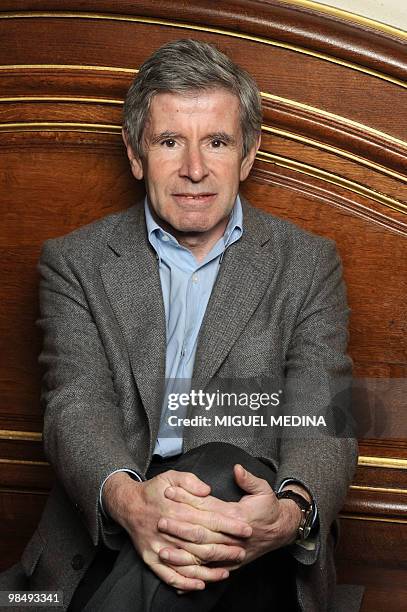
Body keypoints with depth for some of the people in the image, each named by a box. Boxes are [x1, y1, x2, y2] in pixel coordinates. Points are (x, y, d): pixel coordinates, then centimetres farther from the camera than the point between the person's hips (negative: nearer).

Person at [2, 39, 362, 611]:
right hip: (102, 538, -1)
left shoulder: (308, 263, 9)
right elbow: (77, 403, -3)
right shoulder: (75, 261, 10)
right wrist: (125, 497, -28)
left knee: (220, 469, -33)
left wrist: (291, 512, -27)